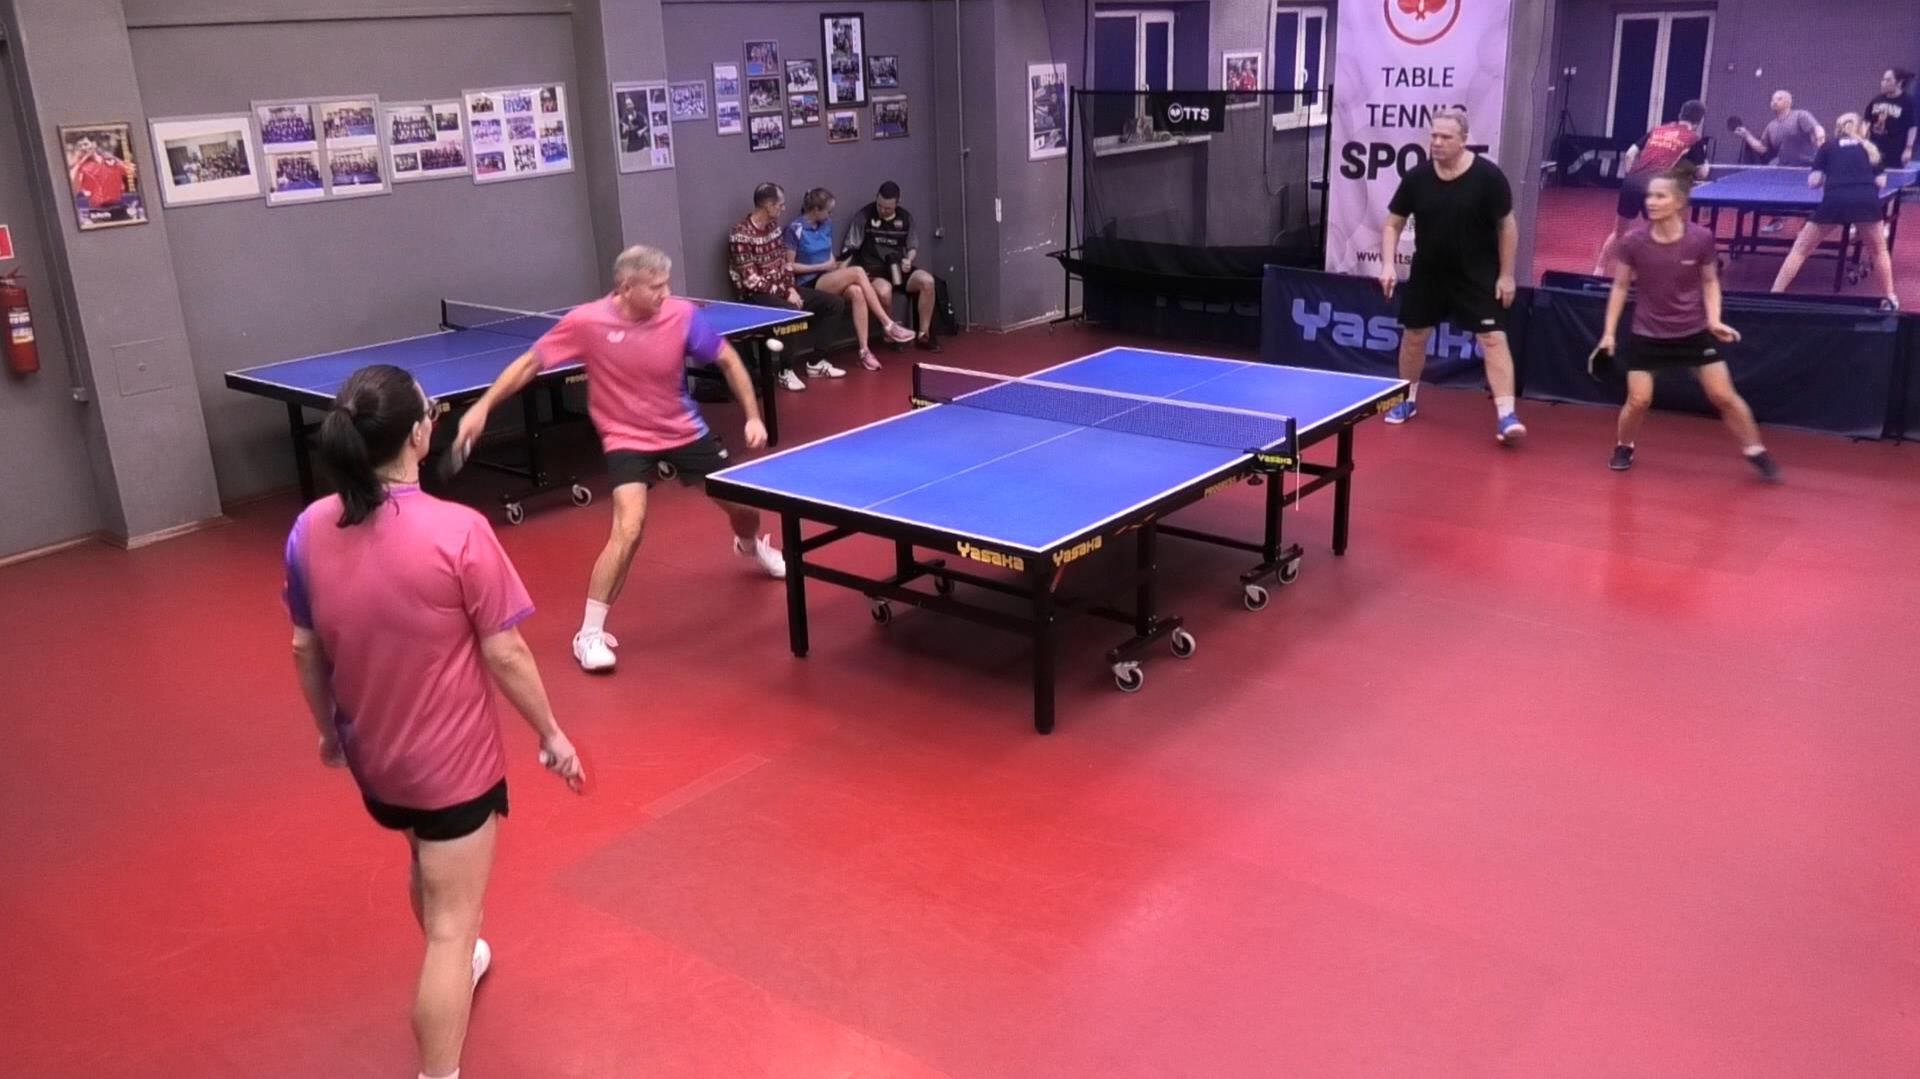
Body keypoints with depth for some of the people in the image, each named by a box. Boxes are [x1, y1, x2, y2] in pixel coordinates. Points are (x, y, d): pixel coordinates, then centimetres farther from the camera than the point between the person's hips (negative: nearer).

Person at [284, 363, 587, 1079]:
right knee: (450, 925, 4)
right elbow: (504, 654, -19)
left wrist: (327, 727, 20)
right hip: (453, 759, -7)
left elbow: (305, 649, 3)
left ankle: (453, 969, 59)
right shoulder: (458, 531, -26)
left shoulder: (310, 531, -9)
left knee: (427, 869, 33)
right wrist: (551, 734, -4)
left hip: (370, 753, 7)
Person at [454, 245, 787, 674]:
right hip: (627, 438, -3)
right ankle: (589, 634, -9)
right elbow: (530, 363, -11)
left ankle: (751, 545, 56)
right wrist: (483, 406, -17)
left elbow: (727, 360, -4)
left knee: (743, 504, 15)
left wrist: (753, 415, -11)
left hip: (684, 430, 4)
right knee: (629, 529, -24)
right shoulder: (586, 322, -22)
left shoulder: (682, 314, -17)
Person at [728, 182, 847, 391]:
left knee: (835, 303, 1)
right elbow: (751, 281, -21)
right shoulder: (741, 235, -18)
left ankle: (816, 362, 9)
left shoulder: (773, 225, 8)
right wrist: (785, 293, -18)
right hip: (757, 295, -9)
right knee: (794, 313, -38)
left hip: (782, 288, 9)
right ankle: (785, 371, -18)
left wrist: (791, 288, -3)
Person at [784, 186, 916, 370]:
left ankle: (864, 350, -32)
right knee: (857, 272, -27)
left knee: (856, 292, -29)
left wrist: (838, 265, 0)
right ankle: (888, 325, -23)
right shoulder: (795, 228, -9)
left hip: (830, 280, 6)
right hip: (808, 285, -6)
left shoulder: (827, 224, 12)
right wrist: (822, 267, -12)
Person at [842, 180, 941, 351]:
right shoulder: (864, 215, -3)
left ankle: (923, 335, -15)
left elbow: (913, 247, 18)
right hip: (873, 271, -4)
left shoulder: (905, 217, 9)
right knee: (884, 290, -40)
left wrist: (909, 260, -4)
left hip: (898, 269, 4)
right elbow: (850, 247, -4)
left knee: (927, 281, -26)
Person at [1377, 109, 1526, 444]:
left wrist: (1506, 275, -8)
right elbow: (1393, 224, 1)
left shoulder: (1487, 176, -16)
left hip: (1478, 275, -3)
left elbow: (1507, 226, -6)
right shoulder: (1416, 177, -9)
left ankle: (1505, 416, -13)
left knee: (1492, 339, -10)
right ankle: (1407, 401, 34)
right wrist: (1388, 265, -13)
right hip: (1428, 271, 3)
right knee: (1414, 336, 12)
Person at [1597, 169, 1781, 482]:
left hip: (1695, 332, 0)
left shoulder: (1701, 239, -13)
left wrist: (1714, 319, -10)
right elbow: (1620, 287, -1)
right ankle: (1623, 448, 23)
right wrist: (1609, 331, -2)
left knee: (1724, 396, 2)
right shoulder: (1633, 242, -13)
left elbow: (1710, 282, 2)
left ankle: (1756, 453, 17)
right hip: (1647, 334, 0)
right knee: (1638, 400, -5)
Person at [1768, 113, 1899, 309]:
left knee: (1801, 249, 12)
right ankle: (1888, 299, 25)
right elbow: (1881, 183, 17)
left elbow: (1813, 182, 13)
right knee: (1879, 250, 25)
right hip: (1866, 201, 1)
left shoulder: (1828, 147, 23)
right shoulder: (1871, 149, 27)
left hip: (1834, 201, -1)